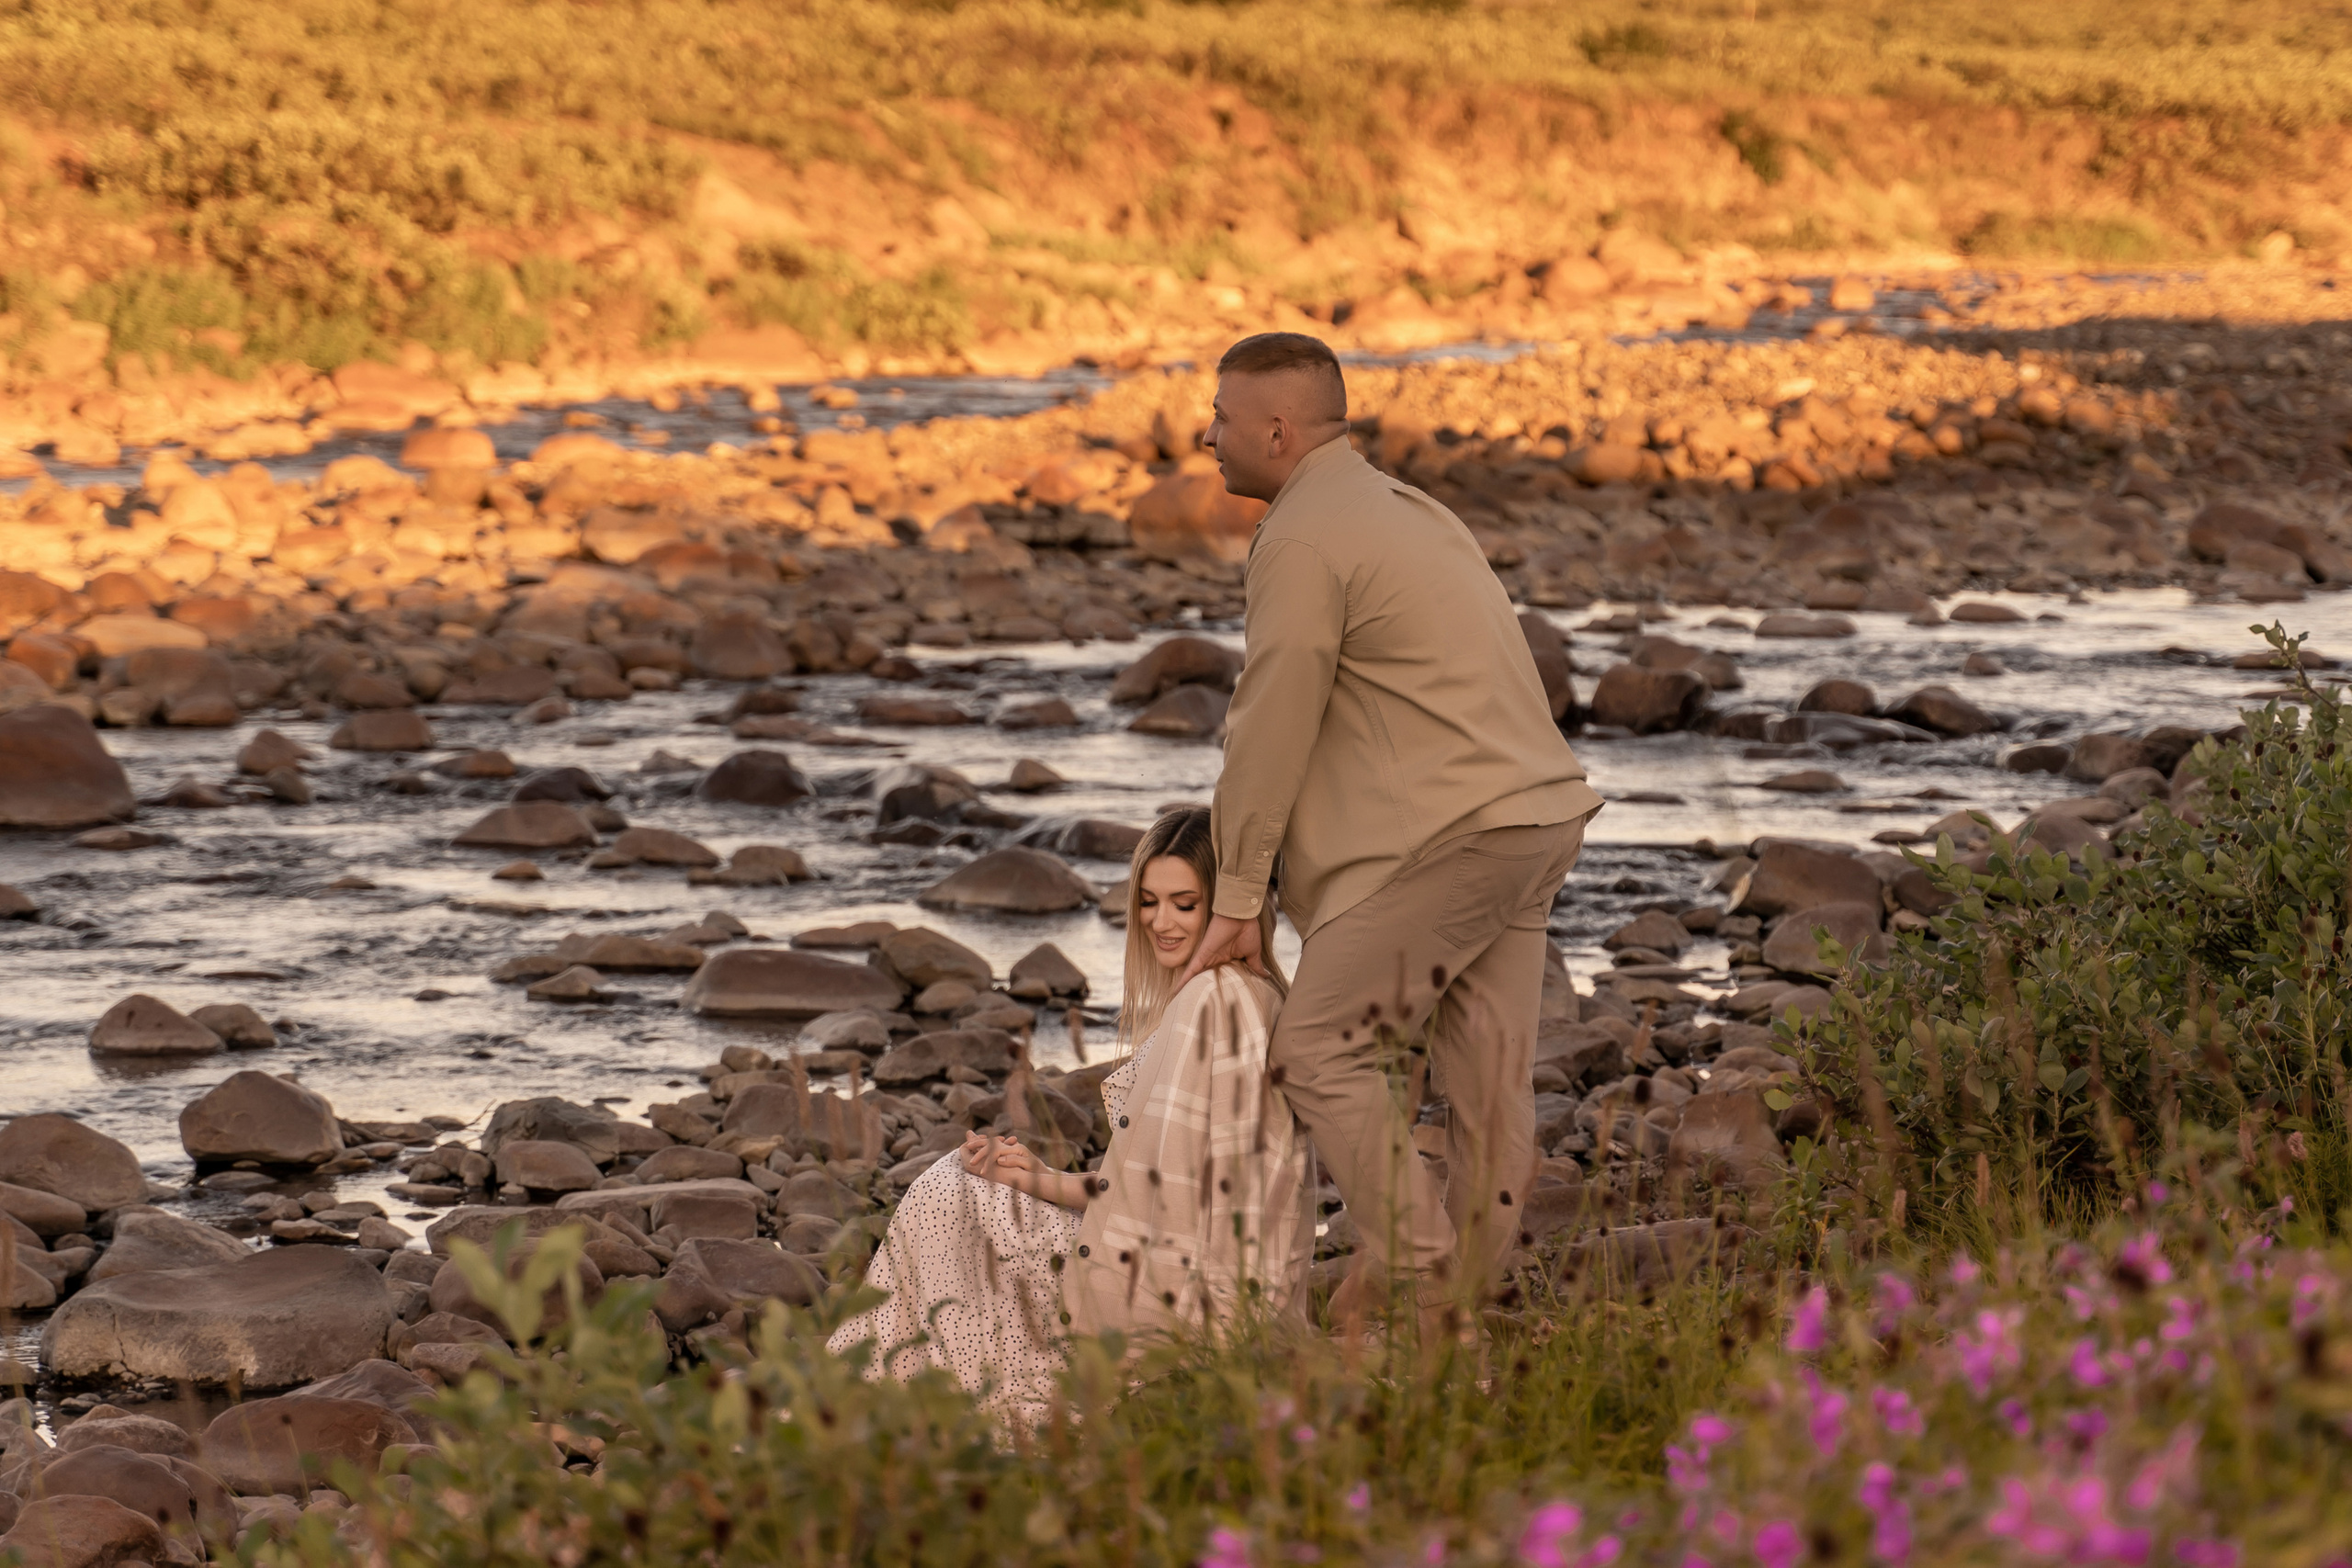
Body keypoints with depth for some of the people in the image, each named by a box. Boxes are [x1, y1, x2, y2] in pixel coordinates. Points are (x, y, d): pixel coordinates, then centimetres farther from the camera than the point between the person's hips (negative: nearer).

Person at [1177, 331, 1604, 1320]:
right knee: (1486, 1078, 8)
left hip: (1446, 831, -9)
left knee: (1318, 1044, -3)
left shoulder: (1302, 541, -9)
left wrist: (1237, 896, -1)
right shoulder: (1406, 509, 21)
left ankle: (1415, 1271, -6)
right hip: (1537, 814, 9)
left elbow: (1271, 731, -8)